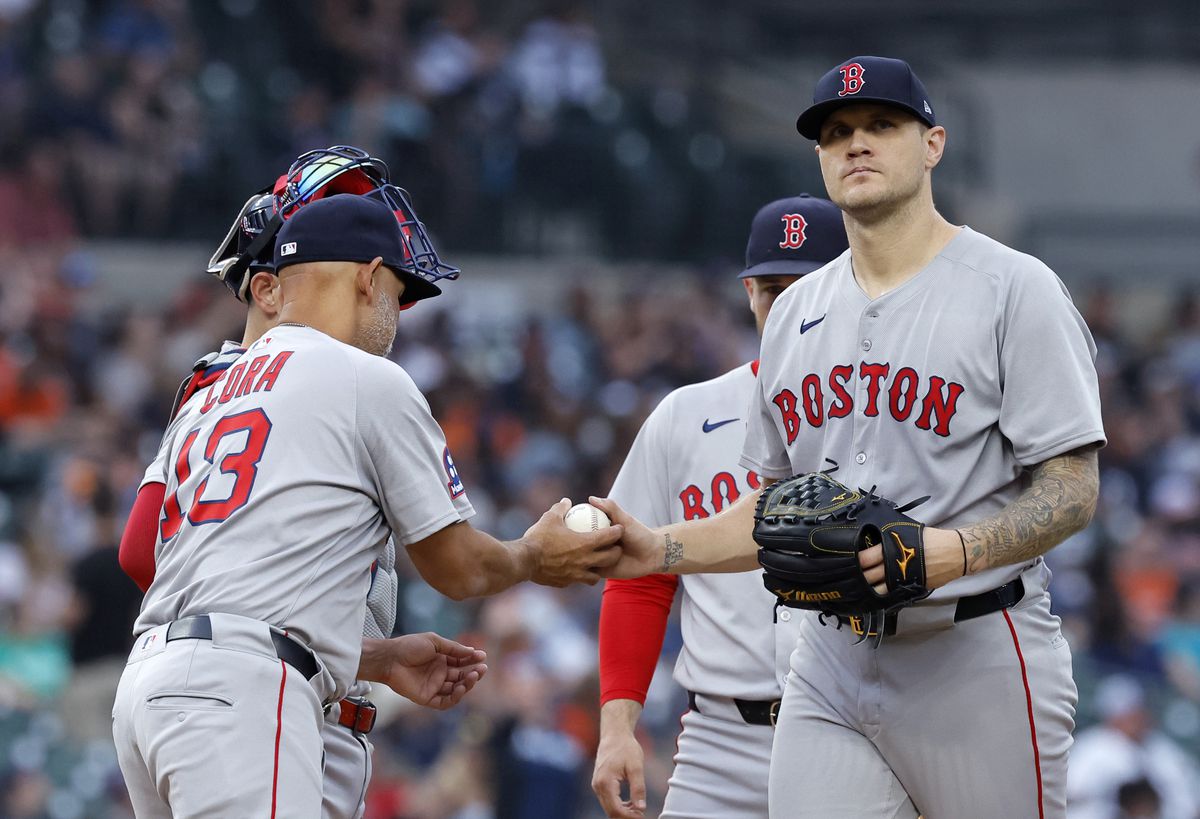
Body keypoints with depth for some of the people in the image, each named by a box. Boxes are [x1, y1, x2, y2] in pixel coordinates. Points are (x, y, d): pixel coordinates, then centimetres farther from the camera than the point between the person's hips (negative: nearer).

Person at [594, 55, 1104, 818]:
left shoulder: (1015, 288, -4)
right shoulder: (796, 311, 16)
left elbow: (1072, 492, -10)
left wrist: (957, 551, -27)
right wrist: (657, 548, 6)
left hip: (976, 658, -5)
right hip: (831, 663, 5)